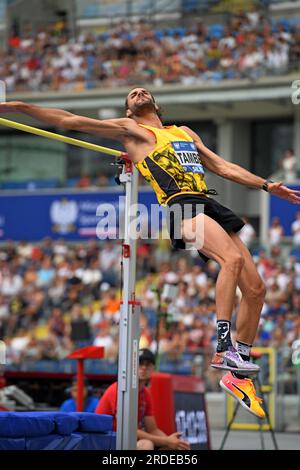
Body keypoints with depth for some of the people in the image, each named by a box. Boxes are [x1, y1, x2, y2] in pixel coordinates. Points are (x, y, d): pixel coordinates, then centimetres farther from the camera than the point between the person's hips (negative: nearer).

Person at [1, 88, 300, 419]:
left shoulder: (184, 131, 32)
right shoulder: (130, 129, 15)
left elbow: (223, 167, 34)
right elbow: (69, 121, 10)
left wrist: (267, 186, 28)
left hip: (209, 205, 7)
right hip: (182, 206, -7)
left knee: (255, 288, -1)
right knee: (232, 259, -32)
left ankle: (238, 375, 7)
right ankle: (223, 349, -32)